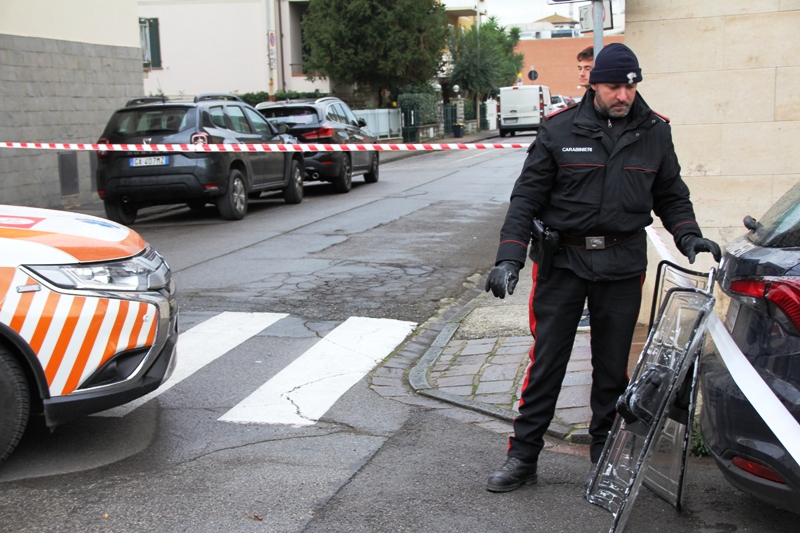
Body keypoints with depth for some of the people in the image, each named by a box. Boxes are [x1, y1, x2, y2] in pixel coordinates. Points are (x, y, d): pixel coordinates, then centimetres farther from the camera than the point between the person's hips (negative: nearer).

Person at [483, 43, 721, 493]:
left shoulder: (655, 133, 4)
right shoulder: (560, 129, -4)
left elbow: (671, 195, 14)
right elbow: (528, 195, -4)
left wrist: (688, 235, -4)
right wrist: (509, 257, -14)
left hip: (622, 266, 2)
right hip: (562, 261, -2)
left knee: (613, 365, 12)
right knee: (547, 362, 1)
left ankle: (606, 453, 28)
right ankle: (523, 456, 12)